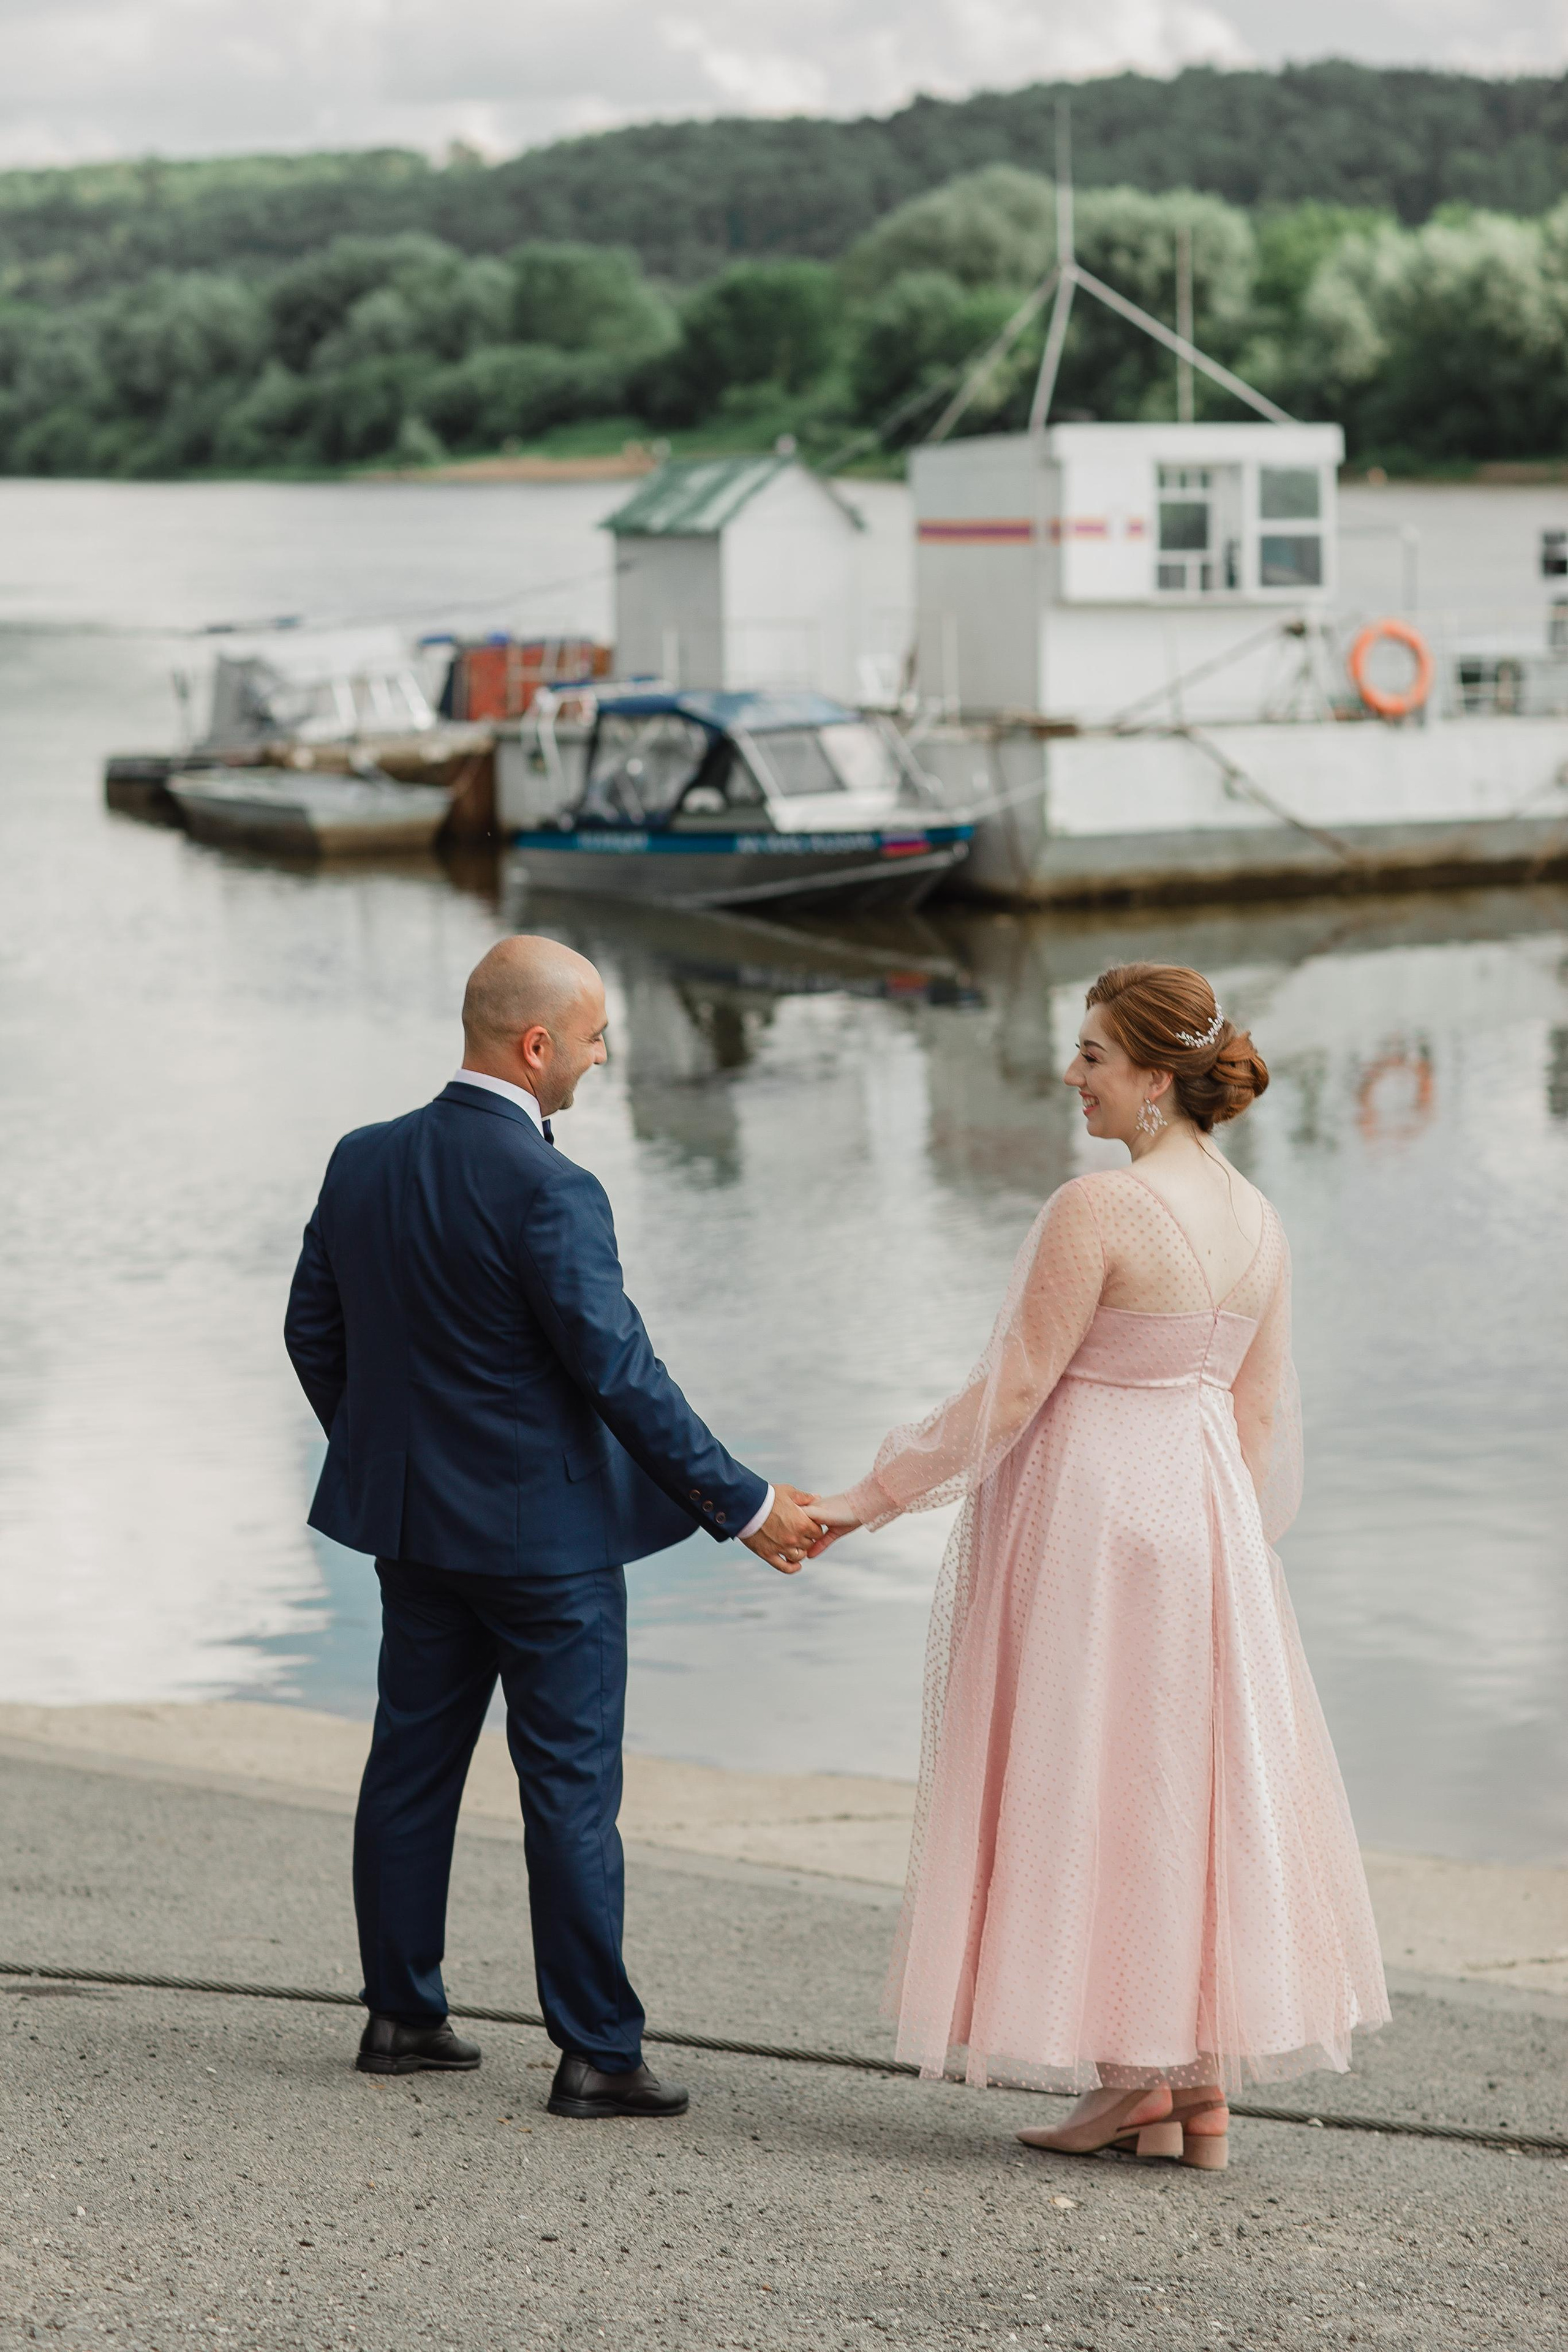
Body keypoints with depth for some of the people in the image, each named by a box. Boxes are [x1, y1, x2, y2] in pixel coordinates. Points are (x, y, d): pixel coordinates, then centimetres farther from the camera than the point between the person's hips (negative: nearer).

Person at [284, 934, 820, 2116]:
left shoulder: (363, 1162, 2)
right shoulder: (548, 1190, -21)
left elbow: (313, 1330, 10)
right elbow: (620, 1373, -21)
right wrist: (745, 1506, -13)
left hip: (414, 1524, 7)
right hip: (545, 1532, -7)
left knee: (412, 1763, 15)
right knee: (572, 1790, 0)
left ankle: (401, 2015, 24)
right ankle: (597, 2052, 4)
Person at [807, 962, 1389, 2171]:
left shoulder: (1097, 1209, -18)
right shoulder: (1259, 1221, 5)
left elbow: (1009, 1395, -16)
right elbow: (1263, 1414, 10)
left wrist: (874, 1496, -7)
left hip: (1089, 1510, -7)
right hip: (1204, 1512, 7)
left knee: (1091, 1788, 3)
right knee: (1199, 1789, 12)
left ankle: (1136, 2082, 7)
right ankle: (1207, 2089, 15)